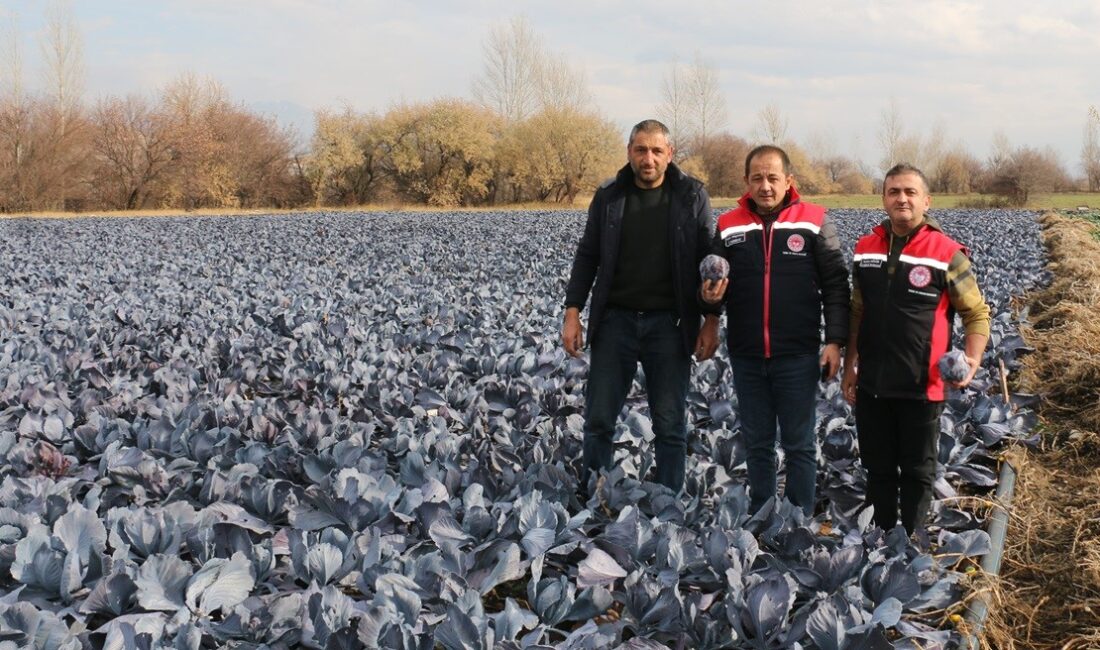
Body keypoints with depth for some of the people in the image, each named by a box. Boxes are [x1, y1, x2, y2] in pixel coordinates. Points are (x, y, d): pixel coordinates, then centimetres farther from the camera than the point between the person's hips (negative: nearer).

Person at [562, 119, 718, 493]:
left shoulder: (692, 197, 1)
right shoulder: (609, 196, 5)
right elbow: (587, 256, 10)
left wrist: (711, 322, -4)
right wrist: (572, 313, 2)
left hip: (669, 323, -1)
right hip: (616, 319, 1)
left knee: (670, 424, 4)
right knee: (599, 419, 3)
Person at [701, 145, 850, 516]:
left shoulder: (814, 222, -1)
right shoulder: (729, 227, 5)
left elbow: (835, 286, -1)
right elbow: (714, 284, 12)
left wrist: (835, 340, -8)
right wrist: (711, 295, -11)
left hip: (798, 356, -3)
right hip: (746, 357, 3)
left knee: (799, 445, 5)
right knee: (757, 443, 12)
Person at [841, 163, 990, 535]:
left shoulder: (947, 254, -10)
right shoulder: (865, 249, 4)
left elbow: (977, 313, -3)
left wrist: (972, 360, -17)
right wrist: (849, 365, 11)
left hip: (921, 386, -4)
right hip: (871, 384, 4)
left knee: (917, 471, 10)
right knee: (877, 467, 15)